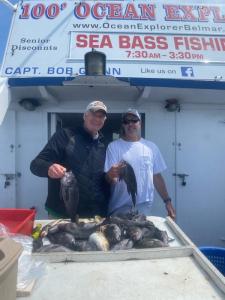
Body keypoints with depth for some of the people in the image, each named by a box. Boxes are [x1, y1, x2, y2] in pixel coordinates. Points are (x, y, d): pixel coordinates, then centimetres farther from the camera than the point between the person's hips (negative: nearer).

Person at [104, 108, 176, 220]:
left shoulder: (151, 147, 5)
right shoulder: (114, 146, -4)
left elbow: (157, 177, 10)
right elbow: (109, 179, -9)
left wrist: (167, 201, 6)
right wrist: (111, 174, -32)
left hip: (144, 206, 2)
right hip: (120, 207, -2)